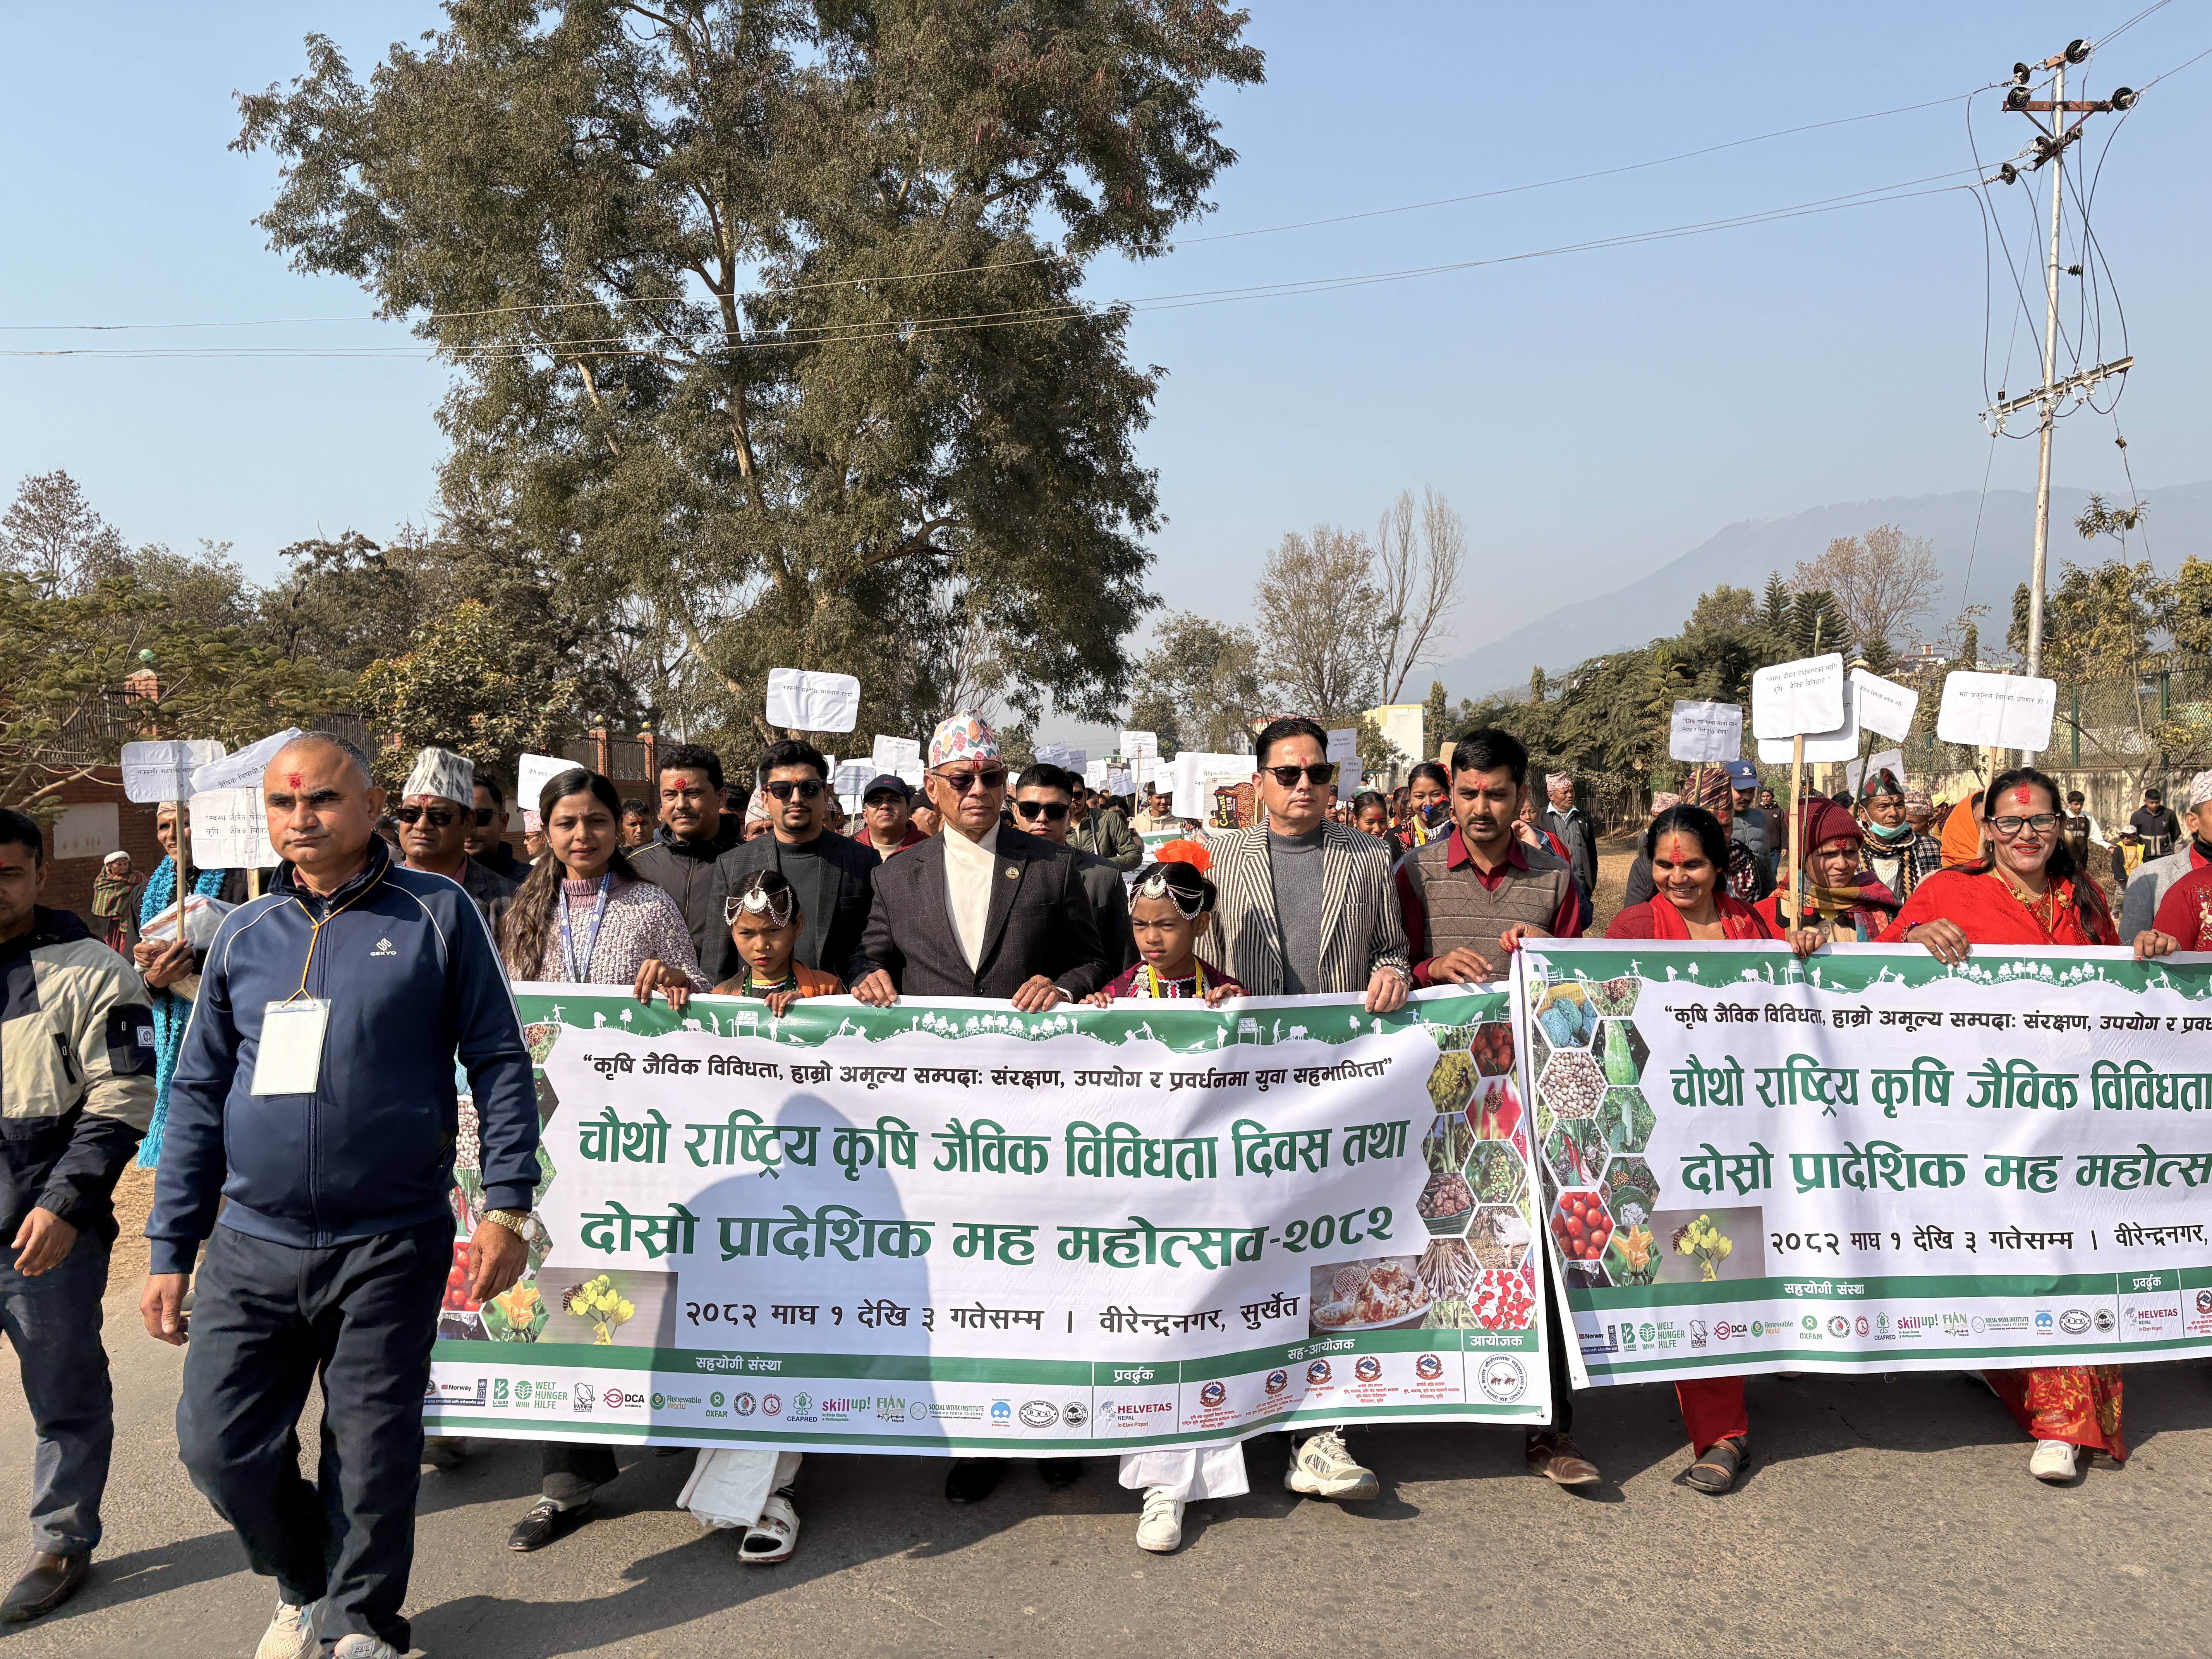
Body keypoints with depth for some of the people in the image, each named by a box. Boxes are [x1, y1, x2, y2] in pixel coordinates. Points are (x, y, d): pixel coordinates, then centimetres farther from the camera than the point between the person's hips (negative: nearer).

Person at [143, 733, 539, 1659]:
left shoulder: (437, 915, -2)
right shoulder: (243, 934, 9)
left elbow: (498, 1061, -3)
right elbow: (198, 1095, 12)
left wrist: (507, 1204, -9)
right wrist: (169, 1250, 8)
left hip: (389, 1245, -3)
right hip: (252, 1244, 4)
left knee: (373, 1455, 7)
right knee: (220, 1447, 6)